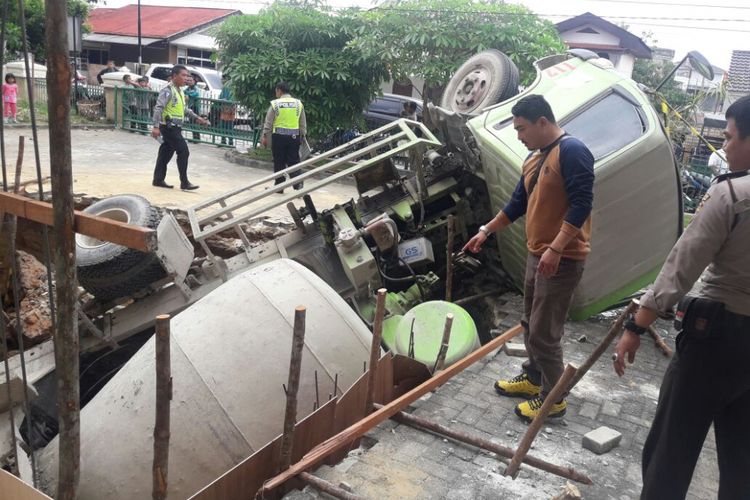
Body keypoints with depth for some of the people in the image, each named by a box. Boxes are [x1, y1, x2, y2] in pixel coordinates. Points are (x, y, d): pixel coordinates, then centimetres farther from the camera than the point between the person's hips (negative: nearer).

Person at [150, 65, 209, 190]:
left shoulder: (180, 91, 14)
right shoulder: (168, 90, -14)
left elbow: (184, 108, 26)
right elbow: (158, 108, -20)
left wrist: (197, 118, 19)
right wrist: (156, 126, -26)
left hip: (174, 128, 9)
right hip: (169, 127, -9)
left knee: (166, 153, 12)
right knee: (183, 152, -8)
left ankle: (158, 180, 19)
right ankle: (184, 182, -2)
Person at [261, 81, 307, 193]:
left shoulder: (275, 103, -3)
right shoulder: (298, 103, 5)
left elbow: (268, 122, 0)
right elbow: (303, 123, 9)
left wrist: (264, 136, 7)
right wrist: (302, 136, 18)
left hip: (279, 136, -2)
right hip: (294, 136, 2)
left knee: (279, 162, 7)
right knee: (293, 162, 4)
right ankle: (298, 184, -11)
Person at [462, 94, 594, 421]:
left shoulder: (572, 151, -16)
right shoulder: (534, 158, 13)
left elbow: (581, 204, -23)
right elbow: (518, 203, 21)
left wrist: (555, 249, -27)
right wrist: (486, 231, 21)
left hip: (561, 259, -9)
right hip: (537, 255, 9)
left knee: (543, 332, -3)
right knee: (530, 324, 20)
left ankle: (553, 397, 13)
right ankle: (533, 377, 36)